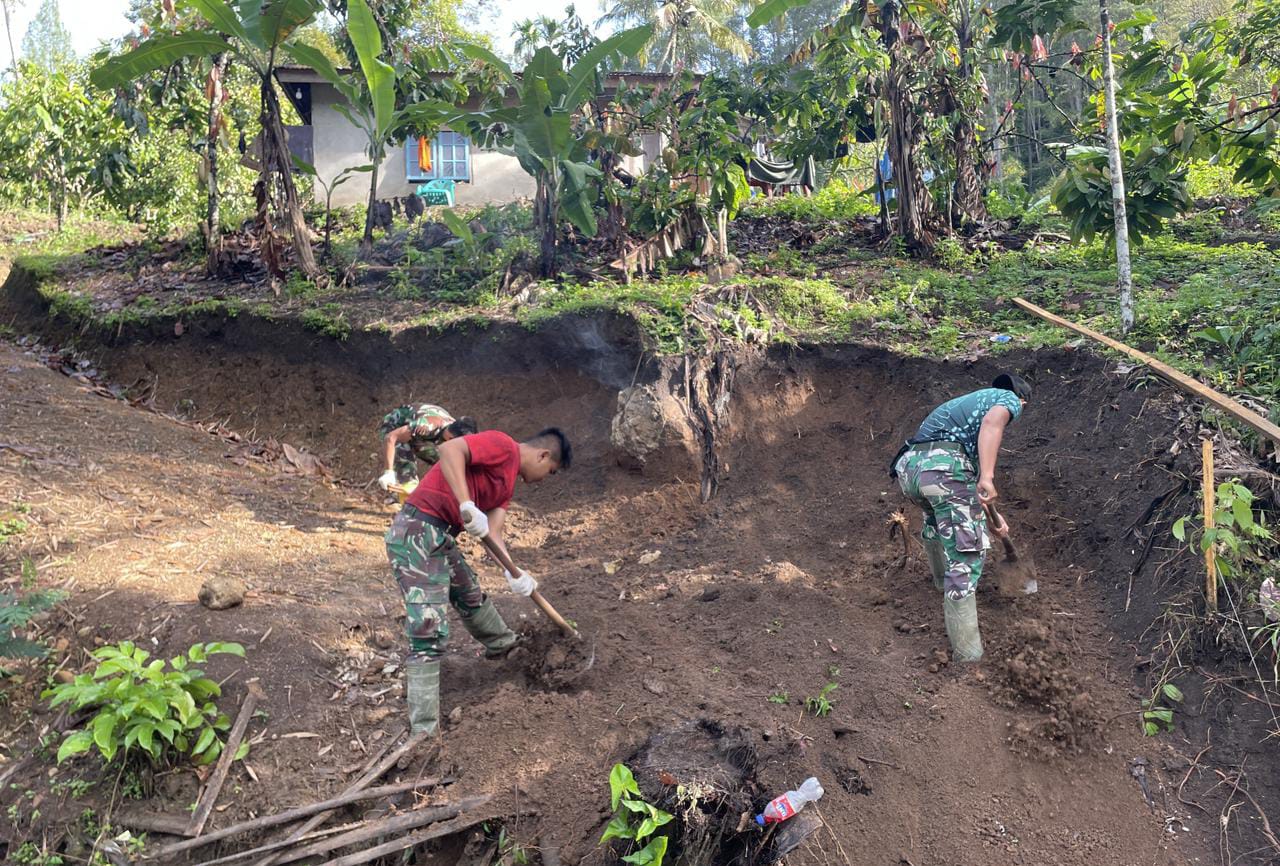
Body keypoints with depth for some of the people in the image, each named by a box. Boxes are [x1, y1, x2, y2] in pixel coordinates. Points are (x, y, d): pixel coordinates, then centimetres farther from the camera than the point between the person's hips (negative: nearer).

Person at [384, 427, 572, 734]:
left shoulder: (507, 483, 19)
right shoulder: (502, 445, -9)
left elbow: (493, 533, 10)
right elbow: (449, 449, -26)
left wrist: (514, 574, -6)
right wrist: (467, 505, -33)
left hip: (441, 537, 10)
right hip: (416, 534, -10)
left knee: (471, 596, 32)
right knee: (430, 632, -11)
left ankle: (505, 646, 58)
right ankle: (424, 730, -5)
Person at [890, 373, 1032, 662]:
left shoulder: (968, 400, 39)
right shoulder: (1009, 399, 17)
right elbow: (992, 422, -10)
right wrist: (987, 477, -20)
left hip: (908, 467, 8)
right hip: (944, 467, -8)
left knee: (937, 518, 38)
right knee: (965, 556, -4)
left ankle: (943, 580, 58)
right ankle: (967, 654, -5)